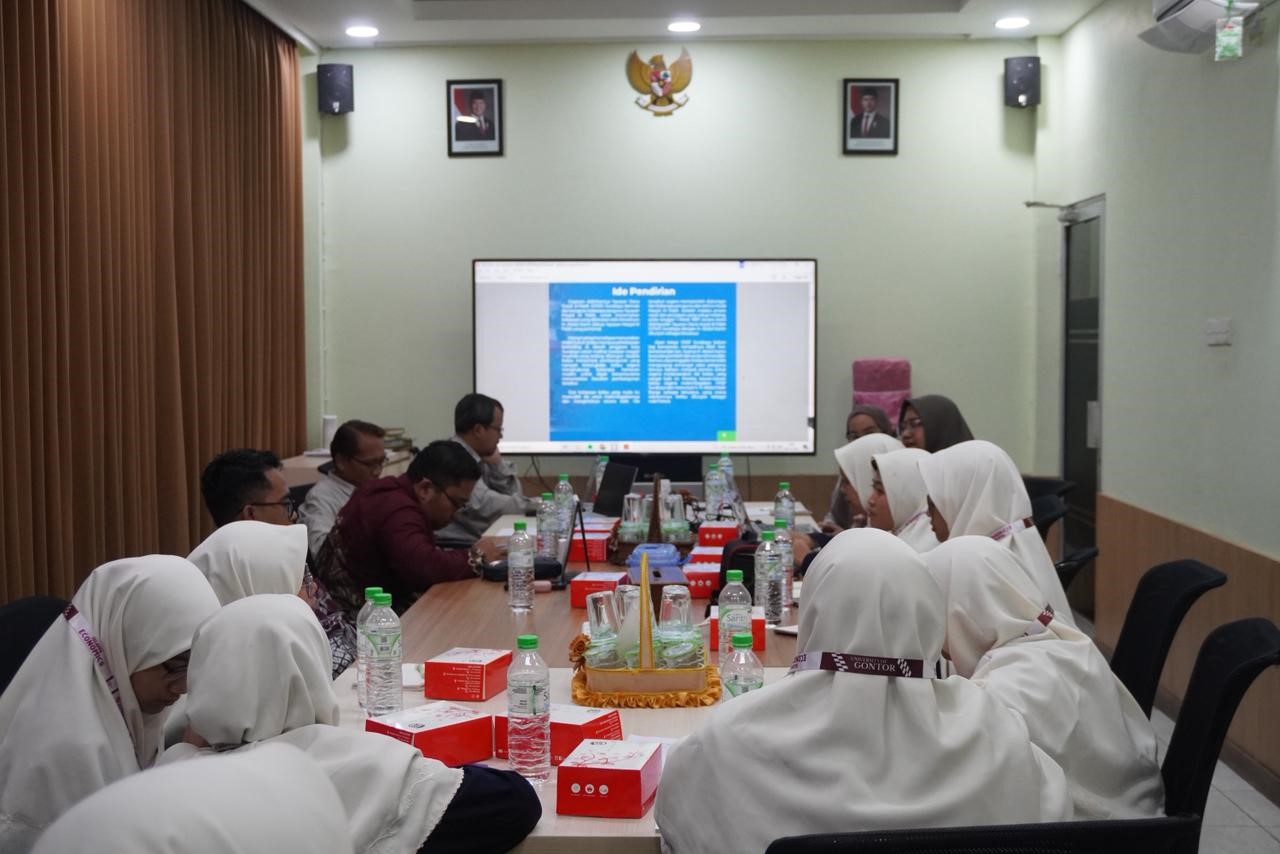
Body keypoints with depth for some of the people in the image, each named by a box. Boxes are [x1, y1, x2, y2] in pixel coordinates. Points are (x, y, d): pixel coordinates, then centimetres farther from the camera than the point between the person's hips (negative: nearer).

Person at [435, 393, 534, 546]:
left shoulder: (477, 457, 9)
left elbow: (514, 494, 13)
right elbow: (484, 505, -24)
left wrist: (497, 463, -3)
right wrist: (533, 506, -11)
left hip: (483, 539, 8)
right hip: (459, 546, -8)